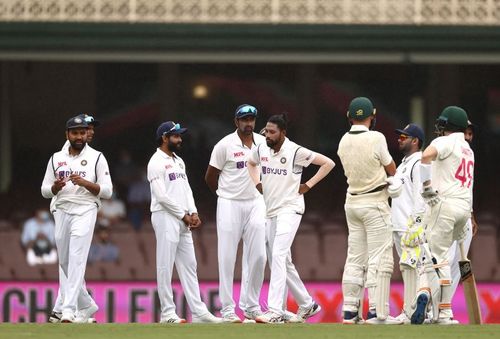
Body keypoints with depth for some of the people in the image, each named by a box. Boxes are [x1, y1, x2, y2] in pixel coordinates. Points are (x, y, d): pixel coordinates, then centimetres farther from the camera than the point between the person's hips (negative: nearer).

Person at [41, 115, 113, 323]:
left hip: (85, 211, -5)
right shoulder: (56, 159, 13)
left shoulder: (96, 158, 3)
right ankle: (87, 305, 24)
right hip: (61, 212, 5)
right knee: (65, 261, 8)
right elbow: (45, 191, 12)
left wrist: (85, 183, -17)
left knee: (77, 259, -17)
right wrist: (55, 187, -11)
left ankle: (69, 309, -25)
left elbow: (107, 191, -2)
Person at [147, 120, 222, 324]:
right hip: (165, 217, -9)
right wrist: (184, 215, -11)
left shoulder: (178, 162, 18)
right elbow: (161, 196, -15)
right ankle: (167, 313, -3)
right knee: (166, 266, -5)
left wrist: (193, 213, 2)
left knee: (189, 265, 7)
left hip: (183, 219, 9)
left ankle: (198, 311, 7)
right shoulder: (157, 162, -9)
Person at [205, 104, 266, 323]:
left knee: (257, 256, 0)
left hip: (256, 204, 4)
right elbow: (210, 177, -1)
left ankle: (251, 306, 10)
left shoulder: (263, 143, 5)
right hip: (230, 205, -4)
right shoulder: (225, 145, -9)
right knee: (227, 257, -3)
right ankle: (227, 309, 0)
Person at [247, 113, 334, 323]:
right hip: (270, 211, 7)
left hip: (290, 209, -7)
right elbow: (251, 163, 29)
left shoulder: (296, 152, -12)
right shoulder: (261, 150, 6)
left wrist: (308, 185, -8)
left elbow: (328, 163, -8)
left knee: (278, 256, -20)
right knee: (283, 262, 11)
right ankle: (307, 305, 25)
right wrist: (257, 183, 14)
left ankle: (275, 311, -26)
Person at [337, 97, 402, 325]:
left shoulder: (344, 142, 4)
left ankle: (350, 311, 10)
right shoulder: (376, 138, -14)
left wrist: (389, 180, 3)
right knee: (379, 259, -6)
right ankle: (377, 312, -10)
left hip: (352, 202, 6)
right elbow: (391, 169, -3)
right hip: (375, 203, -6)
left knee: (355, 259, 10)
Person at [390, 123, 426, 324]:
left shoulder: (419, 163, -9)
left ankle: (411, 313, -17)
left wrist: (416, 221, -22)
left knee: (410, 266, -14)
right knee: (406, 268, 10)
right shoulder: (404, 164, 22)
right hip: (398, 225, 11)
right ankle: (410, 310, 13)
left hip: (411, 226, -11)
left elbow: (421, 195, -17)